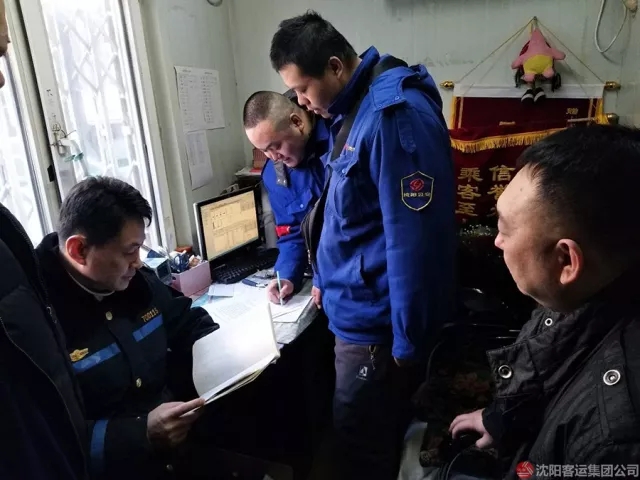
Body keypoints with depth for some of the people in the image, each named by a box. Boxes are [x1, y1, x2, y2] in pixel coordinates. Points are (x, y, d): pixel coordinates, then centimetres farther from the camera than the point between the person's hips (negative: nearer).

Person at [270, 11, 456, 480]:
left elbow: (413, 238, -25)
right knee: (379, 437, 26)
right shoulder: (357, 108, 9)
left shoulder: (395, 113, -23)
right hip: (359, 307, 9)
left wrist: (408, 341, -18)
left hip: (374, 321, -9)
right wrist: (329, 279, 20)